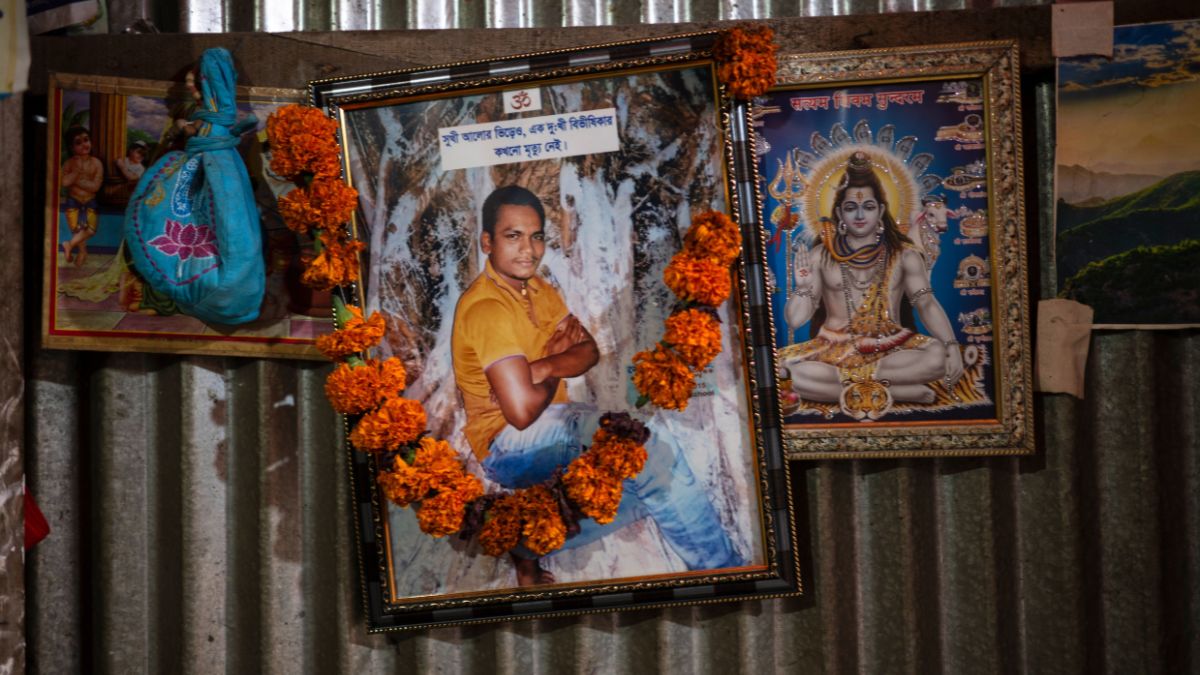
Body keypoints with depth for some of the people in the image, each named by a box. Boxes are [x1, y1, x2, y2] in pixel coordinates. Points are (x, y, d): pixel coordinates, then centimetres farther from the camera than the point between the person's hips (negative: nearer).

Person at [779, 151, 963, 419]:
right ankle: (901, 390, -25)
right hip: (834, 349, 0)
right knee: (796, 373, -33)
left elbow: (927, 304, -8)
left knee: (938, 356, -30)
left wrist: (952, 345, -24)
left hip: (890, 347, 0)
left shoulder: (903, 254, 4)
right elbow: (794, 320, 2)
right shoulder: (821, 255, 5)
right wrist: (804, 286, -17)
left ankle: (843, 382, -22)